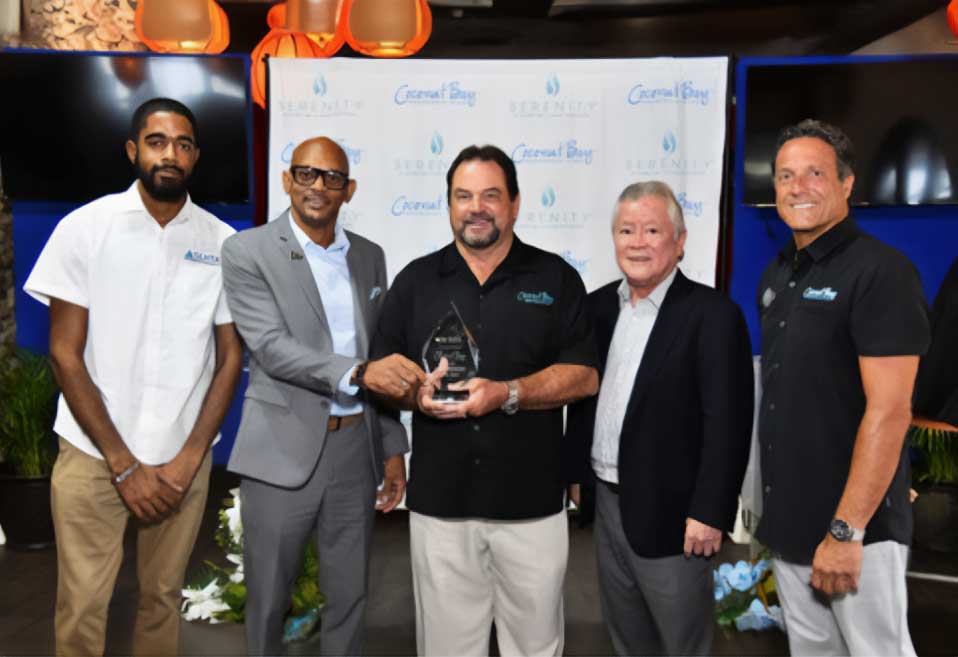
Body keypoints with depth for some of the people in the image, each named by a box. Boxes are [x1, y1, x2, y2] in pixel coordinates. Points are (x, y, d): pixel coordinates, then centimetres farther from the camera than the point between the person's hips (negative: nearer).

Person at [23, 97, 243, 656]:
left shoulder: (223, 243, 0)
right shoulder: (85, 227, -4)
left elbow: (230, 357, 3)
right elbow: (65, 353, -4)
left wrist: (187, 460, -5)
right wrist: (125, 464, -9)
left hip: (183, 460, 1)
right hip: (94, 454, -1)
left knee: (164, 596, 13)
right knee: (82, 605, 6)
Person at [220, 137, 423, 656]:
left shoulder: (369, 256, 9)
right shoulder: (247, 251, -5)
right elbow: (271, 347, -17)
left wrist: (392, 448, 11)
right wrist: (357, 373, -30)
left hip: (356, 448, 4)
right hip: (283, 452, -4)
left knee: (350, 597, 15)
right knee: (268, 599, 12)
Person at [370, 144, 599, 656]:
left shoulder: (556, 278, 2)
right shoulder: (415, 280, 7)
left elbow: (584, 377, -4)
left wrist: (508, 394, -19)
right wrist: (416, 392, -15)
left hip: (532, 502, -1)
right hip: (439, 500, 1)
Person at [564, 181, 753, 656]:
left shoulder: (712, 314, -14)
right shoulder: (599, 305, 6)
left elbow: (727, 422, -16)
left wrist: (709, 513, -17)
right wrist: (576, 471, 11)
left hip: (669, 512, -6)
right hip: (607, 503, 6)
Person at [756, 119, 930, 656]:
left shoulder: (880, 271, -13)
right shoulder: (777, 276, 9)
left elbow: (889, 412, -20)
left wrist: (846, 530, -21)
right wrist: (772, 510, 11)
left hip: (855, 528, -7)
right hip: (788, 522, 7)